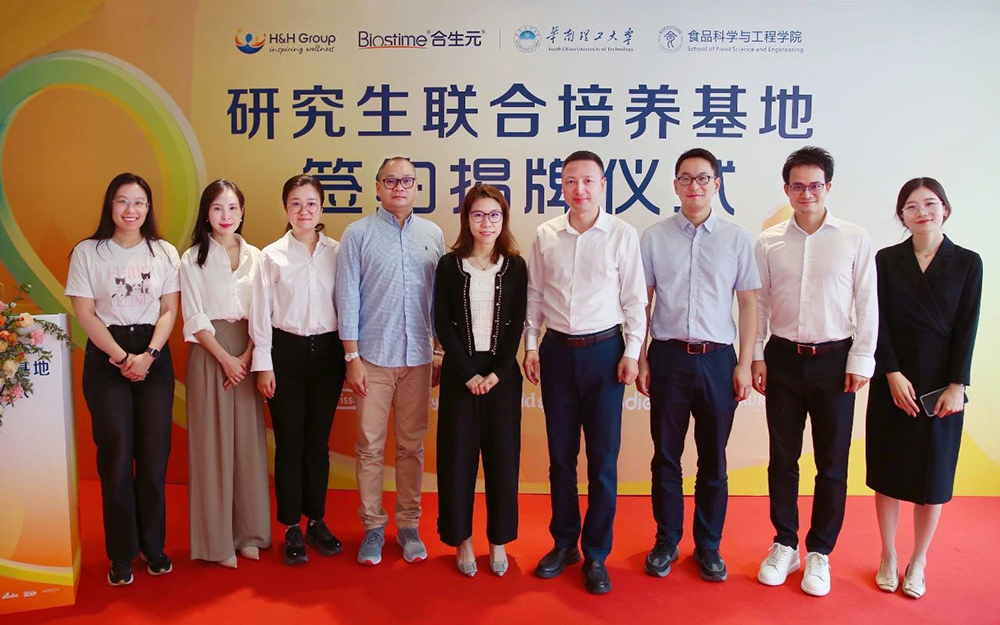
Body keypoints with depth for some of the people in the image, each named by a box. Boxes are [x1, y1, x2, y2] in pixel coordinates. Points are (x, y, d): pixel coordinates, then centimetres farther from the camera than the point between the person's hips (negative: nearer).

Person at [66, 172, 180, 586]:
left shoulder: (164, 253, 7)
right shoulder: (87, 252, 2)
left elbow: (169, 310, 4)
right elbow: (84, 312, -3)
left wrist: (148, 355, -10)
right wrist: (122, 357, -10)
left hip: (154, 358, 2)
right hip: (105, 359, -1)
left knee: (154, 455, 2)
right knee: (116, 456, 0)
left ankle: (153, 546, 17)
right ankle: (122, 554, 12)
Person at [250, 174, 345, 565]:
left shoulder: (337, 252, 3)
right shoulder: (271, 255, 0)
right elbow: (261, 313, 0)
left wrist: (351, 357, 2)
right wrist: (263, 363, -3)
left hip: (327, 352, 1)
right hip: (286, 352, -1)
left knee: (318, 442, 10)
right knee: (290, 443, 4)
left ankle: (316, 522, 25)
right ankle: (292, 529, 18)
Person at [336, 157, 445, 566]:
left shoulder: (432, 234, 9)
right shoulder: (358, 233, 1)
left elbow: (440, 298, 11)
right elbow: (347, 297, -1)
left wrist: (442, 351, 8)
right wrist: (351, 356, -6)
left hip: (418, 358, 2)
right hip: (373, 357, -2)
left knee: (412, 446, 9)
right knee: (370, 446, 4)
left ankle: (408, 525, 22)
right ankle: (372, 527, 18)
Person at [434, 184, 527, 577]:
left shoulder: (515, 266, 3)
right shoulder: (449, 265, 1)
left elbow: (517, 324, 0)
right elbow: (443, 325, -3)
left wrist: (497, 372, -10)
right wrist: (468, 373, -10)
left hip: (502, 372, 1)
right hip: (459, 372, 0)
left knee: (503, 456, 5)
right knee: (458, 457, 4)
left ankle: (499, 540, 20)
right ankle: (461, 539, 19)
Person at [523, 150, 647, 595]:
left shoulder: (623, 235, -3)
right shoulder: (545, 235, 3)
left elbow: (634, 298, 0)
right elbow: (535, 295, 9)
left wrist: (632, 352, -4)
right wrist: (530, 345, 6)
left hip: (604, 350, -2)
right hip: (557, 351, 2)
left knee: (603, 457, 4)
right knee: (560, 454, 11)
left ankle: (596, 554, 19)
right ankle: (564, 543, 27)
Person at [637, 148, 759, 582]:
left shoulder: (736, 238, 3)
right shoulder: (654, 237, 3)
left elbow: (748, 303, 4)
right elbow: (642, 301, 5)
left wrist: (745, 364, -1)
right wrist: (640, 359, 2)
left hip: (717, 358, 0)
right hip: (668, 355, 0)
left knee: (713, 459, 10)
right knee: (665, 456, 10)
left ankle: (708, 546, 27)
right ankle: (666, 541, 27)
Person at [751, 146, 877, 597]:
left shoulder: (855, 240, -1)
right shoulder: (769, 242, 2)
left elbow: (867, 306, 0)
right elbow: (758, 302, 6)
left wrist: (861, 361, -3)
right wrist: (756, 357, 2)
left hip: (833, 359, -1)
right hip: (783, 358, 1)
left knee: (832, 464, 7)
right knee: (782, 458, 10)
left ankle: (819, 552, 22)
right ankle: (784, 545, 25)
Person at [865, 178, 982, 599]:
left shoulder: (967, 263, 2)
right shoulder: (886, 260, 2)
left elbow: (967, 328, -3)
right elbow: (878, 323, -3)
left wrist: (957, 385, -10)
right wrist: (893, 375, -12)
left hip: (941, 385, 0)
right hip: (892, 382, 0)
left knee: (932, 474, 8)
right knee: (888, 470, 8)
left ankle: (917, 562, 24)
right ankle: (888, 557, 24)